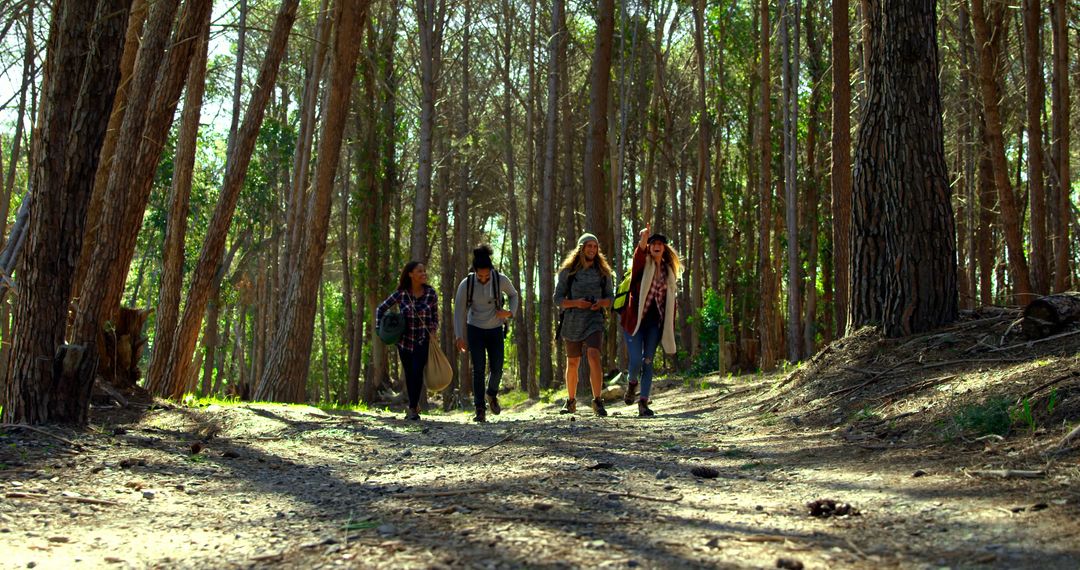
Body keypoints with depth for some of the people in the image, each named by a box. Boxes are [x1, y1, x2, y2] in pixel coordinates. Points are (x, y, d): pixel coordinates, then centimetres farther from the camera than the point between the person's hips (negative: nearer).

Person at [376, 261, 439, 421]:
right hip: (405, 340, 1)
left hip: (423, 340, -1)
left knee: (417, 372, -17)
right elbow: (381, 309, 6)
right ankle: (415, 406, 28)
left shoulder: (431, 293, -5)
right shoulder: (401, 294, -6)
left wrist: (433, 332, -8)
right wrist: (380, 328, -3)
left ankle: (412, 408, -8)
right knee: (409, 374, 9)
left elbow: (435, 316, 6)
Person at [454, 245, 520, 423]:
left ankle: (492, 394, 29)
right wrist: (459, 336, -12)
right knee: (478, 370, -10)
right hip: (475, 330, -1)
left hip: (495, 330, 1)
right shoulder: (466, 284, -16)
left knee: (496, 369, -3)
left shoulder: (501, 280, -15)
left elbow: (513, 295, 6)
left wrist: (510, 312, -12)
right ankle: (480, 410, -6)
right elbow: (459, 311, -7)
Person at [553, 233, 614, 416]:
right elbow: (558, 299, 0)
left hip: (594, 320, -1)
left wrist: (601, 302, -11)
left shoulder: (603, 271, 5)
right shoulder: (567, 271, 2)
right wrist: (575, 303, -18)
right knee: (572, 363, 11)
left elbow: (610, 297, 11)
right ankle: (571, 401, 28)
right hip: (572, 321, 1)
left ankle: (597, 401, -20)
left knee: (594, 356, -22)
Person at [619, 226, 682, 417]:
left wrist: (670, 328, 6)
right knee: (636, 360, -9)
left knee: (648, 361, 0)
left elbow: (670, 301, 12)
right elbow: (638, 256, -28)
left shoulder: (669, 271, 10)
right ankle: (632, 383, 23)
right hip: (635, 319, -3)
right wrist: (643, 241, -50)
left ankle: (643, 402, 1)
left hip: (655, 322, 3)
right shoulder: (642, 264, -2)